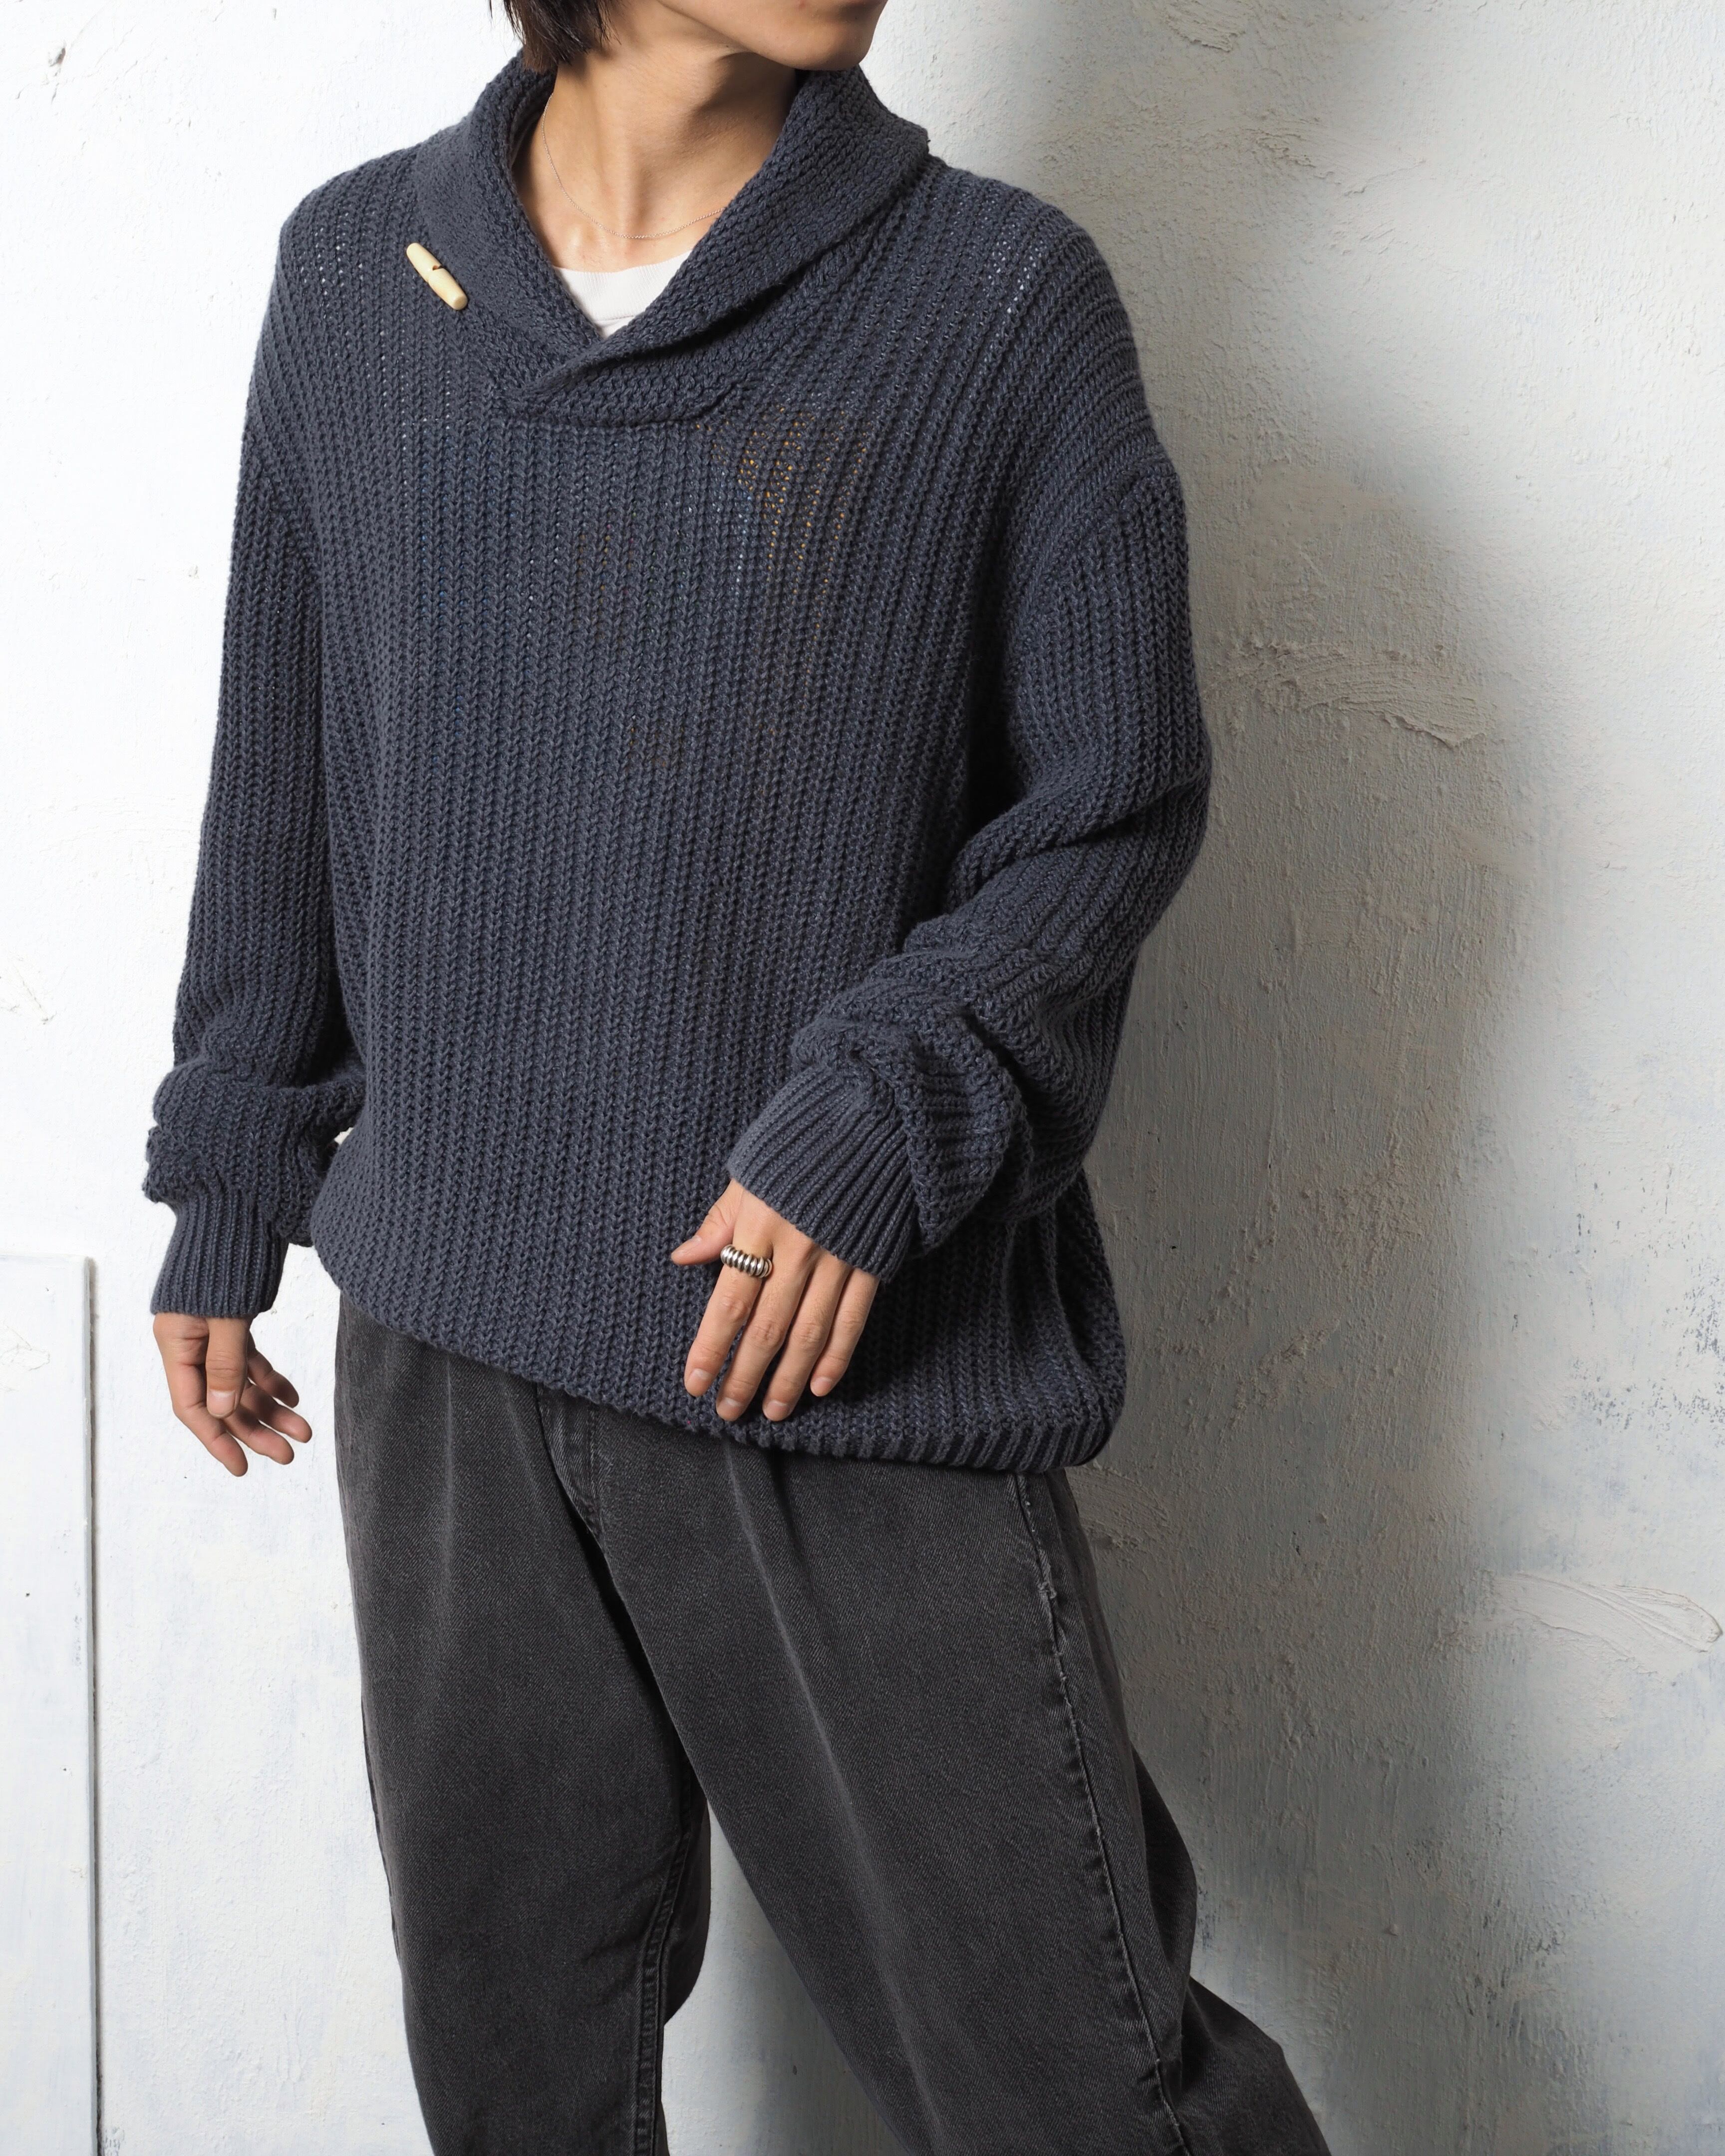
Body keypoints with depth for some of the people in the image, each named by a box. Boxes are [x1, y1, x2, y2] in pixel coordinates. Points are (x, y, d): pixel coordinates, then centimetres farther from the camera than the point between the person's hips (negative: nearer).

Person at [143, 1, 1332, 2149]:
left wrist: (882, 1125, -15)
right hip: (445, 1349, 4)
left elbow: (1113, 804, -2)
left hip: (866, 1358, -3)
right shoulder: (353, 274, 7)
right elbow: (281, 778, 13)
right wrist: (226, 1196, 16)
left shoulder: (1003, 295, -3)